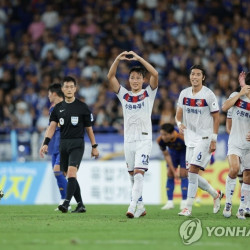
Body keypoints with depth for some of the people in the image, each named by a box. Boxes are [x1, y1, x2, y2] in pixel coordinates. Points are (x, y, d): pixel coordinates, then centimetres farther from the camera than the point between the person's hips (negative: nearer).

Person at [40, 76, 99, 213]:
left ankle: (66, 203, -29)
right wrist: (46, 143, -13)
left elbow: (89, 128, 5)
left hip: (77, 144, -5)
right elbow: (52, 127, 1)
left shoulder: (82, 107, 1)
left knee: (71, 172, -20)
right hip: (63, 144, 5)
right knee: (69, 175, 7)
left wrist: (94, 147, 6)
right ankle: (80, 205, 17)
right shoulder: (58, 108, 10)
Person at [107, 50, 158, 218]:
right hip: (128, 140, 4)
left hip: (144, 140, -4)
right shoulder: (124, 95, 10)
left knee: (138, 173, -17)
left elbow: (155, 74, -13)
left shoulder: (149, 94, 3)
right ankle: (140, 207, 21)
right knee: (132, 175, 9)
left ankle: (133, 206, -26)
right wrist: (118, 59, -13)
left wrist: (139, 58, -17)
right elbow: (110, 77, 0)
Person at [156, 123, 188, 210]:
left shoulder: (182, 137, -41)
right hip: (173, 151, 3)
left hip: (184, 150, -3)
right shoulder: (160, 140, -31)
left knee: (183, 174, -13)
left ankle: (184, 202, -7)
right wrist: (174, 171, -16)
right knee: (170, 174, -5)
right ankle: (170, 202, 1)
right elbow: (166, 156, -16)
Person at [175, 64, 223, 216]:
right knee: (192, 174, 7)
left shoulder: (208, 95, -9)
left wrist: (214, 140, -10)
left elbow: (216, 118, -6)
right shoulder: (184, 94, 7)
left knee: (193, 171, -15)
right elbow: (179, 114, 13)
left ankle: (188, 208, -11)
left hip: (204, 138, -7)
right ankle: (216, 195, 30)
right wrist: (179, 124, -10)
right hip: (190, 138, 7)